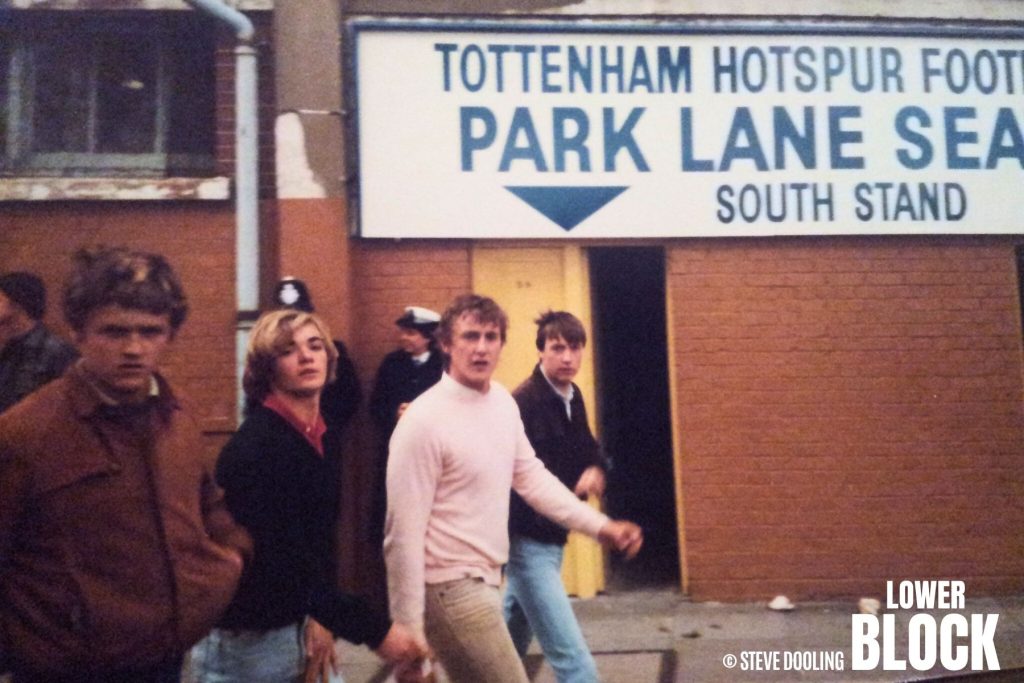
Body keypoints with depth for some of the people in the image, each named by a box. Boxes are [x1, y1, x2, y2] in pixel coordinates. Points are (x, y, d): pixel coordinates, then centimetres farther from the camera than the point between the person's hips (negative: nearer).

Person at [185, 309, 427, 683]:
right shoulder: (253, 448, -22)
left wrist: (320, 618, -1)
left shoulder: (321, 440, 3)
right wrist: (375, 631, -26)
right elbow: (284, 566, -27)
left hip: (297, 628, 7)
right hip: (244, 642, -7)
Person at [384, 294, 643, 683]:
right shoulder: (424, 421, -20)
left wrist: (600, 525, 5)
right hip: (452, 587, -8)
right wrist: (408, 629, -18)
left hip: (482, 578, 8)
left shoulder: (504, 402, 3)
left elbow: (531, 476, 13)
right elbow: (404, 531, -19)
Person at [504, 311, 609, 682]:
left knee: (510, 645, 26)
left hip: (550, 538, 9)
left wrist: (596, 469, -7)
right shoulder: (522, 403, -21)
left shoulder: (572, 396, 5)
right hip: (529, 542, -9)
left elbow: (587, 449, 14)